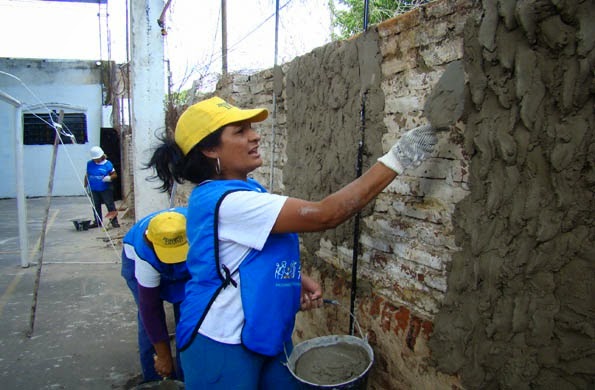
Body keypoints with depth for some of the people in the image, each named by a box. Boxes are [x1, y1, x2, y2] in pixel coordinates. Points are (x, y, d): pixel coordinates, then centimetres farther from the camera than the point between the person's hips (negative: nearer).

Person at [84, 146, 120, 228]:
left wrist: (109, 178, -24)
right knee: (96, 206, 12)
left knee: (110, 205, -4)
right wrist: (85, 186, 15)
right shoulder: (89, 164, 4)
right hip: (94, 190, 4)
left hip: (106, 189, -4)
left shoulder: (107, 164, -7)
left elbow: (115, 175, -4)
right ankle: (97, 221, 24)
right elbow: (87, 175, 14)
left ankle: (114, 221, 1)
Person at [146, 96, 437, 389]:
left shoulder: (246, 189, 3)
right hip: (223, 344, -8)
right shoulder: (224, 201, -27)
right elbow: (325, 215, -30)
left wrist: (297, 279, -2)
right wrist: (396, 160, -26)